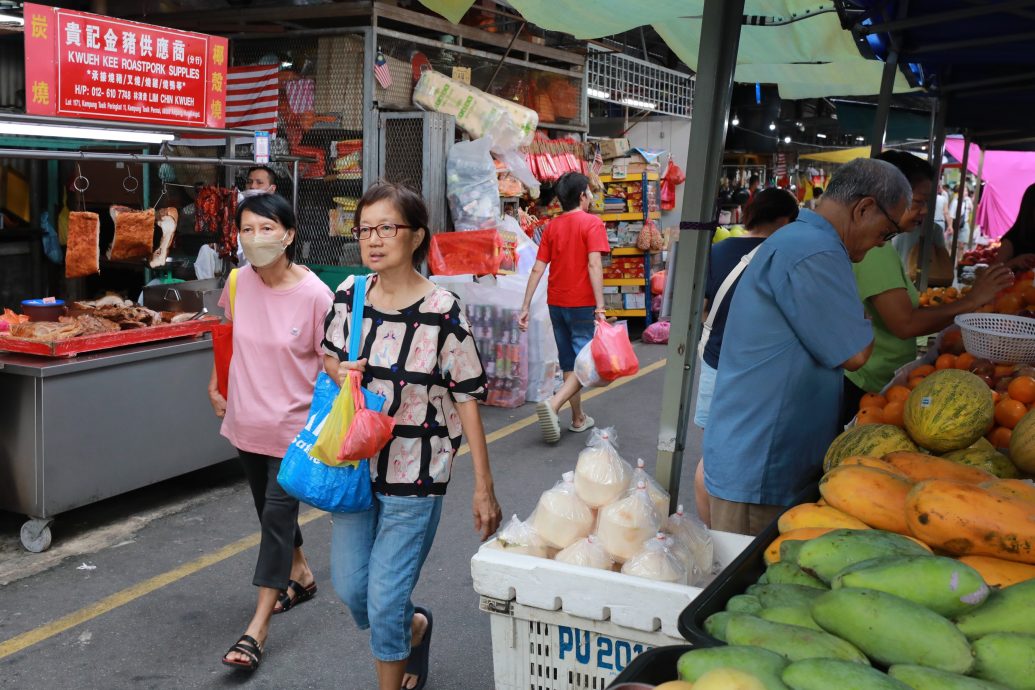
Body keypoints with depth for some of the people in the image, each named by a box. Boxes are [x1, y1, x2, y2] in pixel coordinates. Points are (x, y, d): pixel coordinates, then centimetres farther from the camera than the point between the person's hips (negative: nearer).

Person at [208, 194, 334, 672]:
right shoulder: (238, 282, -5)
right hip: (246, 419, 6)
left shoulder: (315, 295, -19)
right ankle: (300, 575, 45)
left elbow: (331, 365, -13)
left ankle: (257, 629, 2)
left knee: (277, 514, -4)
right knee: (269, 507, 20)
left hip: (293, 424, -6)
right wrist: (215, 385, 16)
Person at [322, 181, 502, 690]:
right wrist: (341, 373, -11)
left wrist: (484, 488, -10)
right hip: (356, 465, 5)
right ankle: (414, 626, 46)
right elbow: (328, 357, 15)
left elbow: (466, 400, -11)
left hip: (415, 476, -5)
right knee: (350, 588, 15)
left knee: (384, 600, 0)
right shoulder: (350, 294, -2)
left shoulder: (443, 313, -16)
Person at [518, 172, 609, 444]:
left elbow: (537, 269, 3)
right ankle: (553, 404, -22)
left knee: (569, 361, 16)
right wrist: (600, 307, -22)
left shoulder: (552, 226, 7)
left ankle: (578, 418, 23)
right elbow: (594, 265, -20)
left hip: (557, 304, 6)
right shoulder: (592, 223, -9)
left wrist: (525, 306, 3)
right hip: (582, 304, -6)